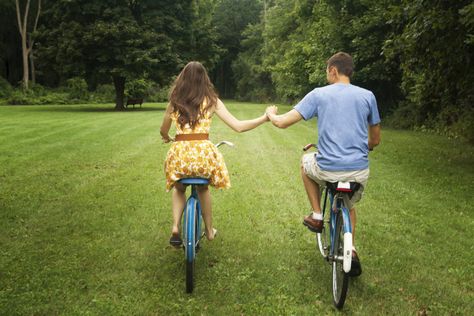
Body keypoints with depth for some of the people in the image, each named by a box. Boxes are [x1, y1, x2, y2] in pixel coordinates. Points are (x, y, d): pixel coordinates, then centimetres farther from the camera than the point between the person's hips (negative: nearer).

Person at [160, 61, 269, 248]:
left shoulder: (174, 103, 8)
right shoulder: (211, 101, 2)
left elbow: (163, 132, 20)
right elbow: (239, 127, -2)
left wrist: (168, 139, 43)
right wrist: (266, 117, 8)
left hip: (179, 154, 1)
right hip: (203, 154, 0)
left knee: (179, 188, 31)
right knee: (203, 187, 32)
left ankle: (176, 227, 11)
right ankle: (209, 230, 36)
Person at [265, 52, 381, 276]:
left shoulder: (319, 94, -1)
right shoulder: (367, 96, 6)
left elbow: (282, 123, -2)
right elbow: (375, 140, 13)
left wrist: (270, 113, 21)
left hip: (327, 170, -3)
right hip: (360, 172, 3)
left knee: (306, 160, 32)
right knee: (349, 206, 33)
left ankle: (316, 216, 29)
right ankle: (351, 252, 20)